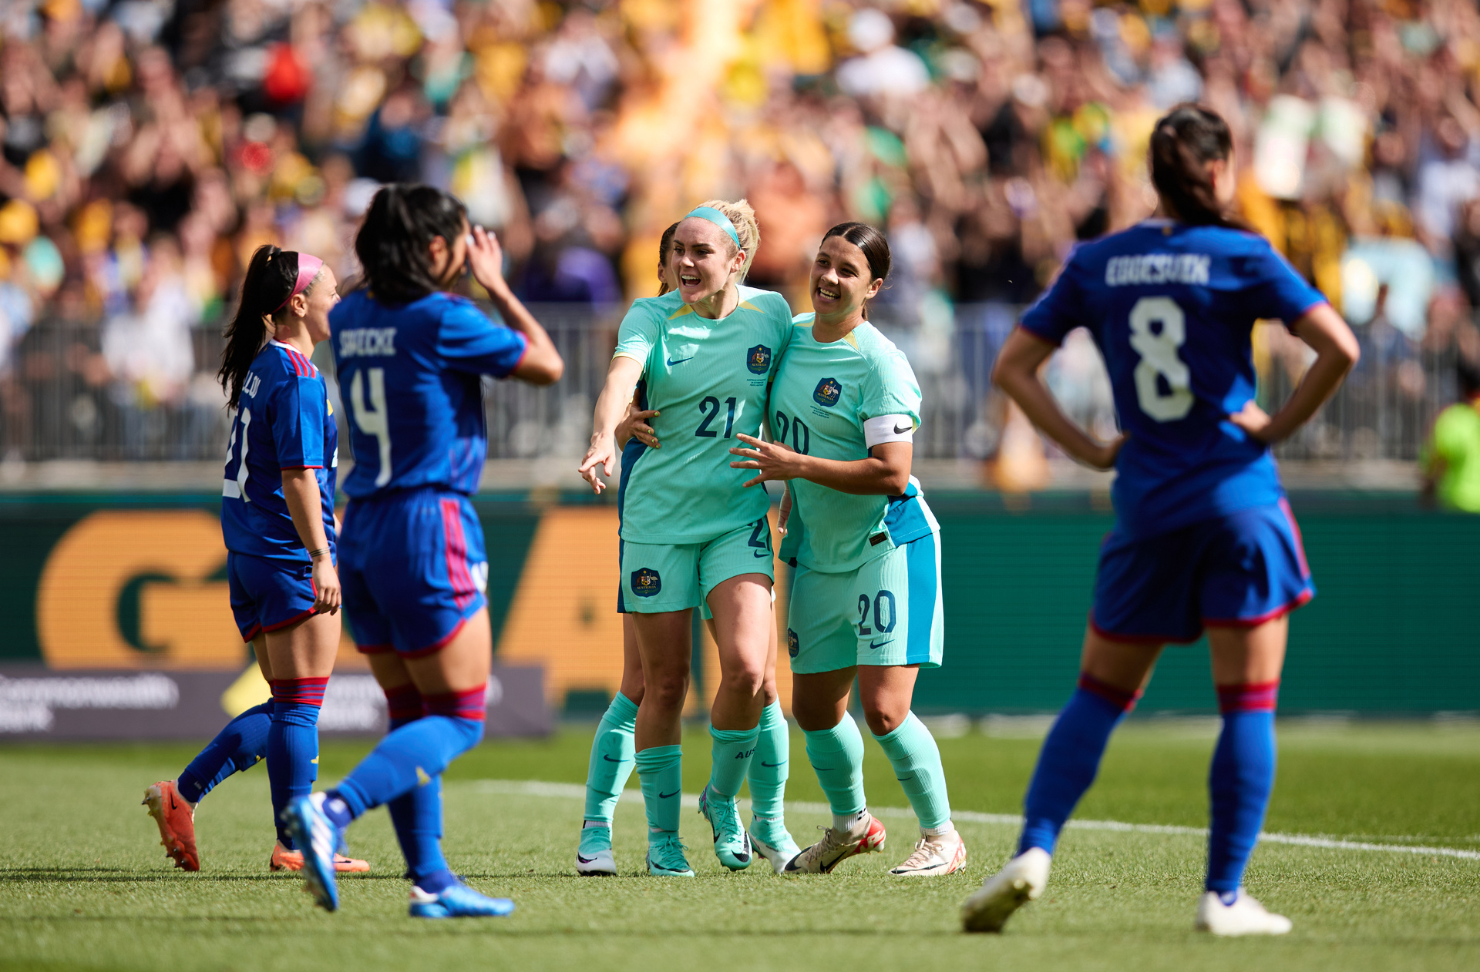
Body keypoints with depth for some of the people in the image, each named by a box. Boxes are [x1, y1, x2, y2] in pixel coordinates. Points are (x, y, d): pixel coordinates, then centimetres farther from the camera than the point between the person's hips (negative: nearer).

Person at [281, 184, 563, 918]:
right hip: (429, 526, -8)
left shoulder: (349, 319, 8)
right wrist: (497, 287, 8)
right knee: (458, 720, -2)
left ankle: (429, 879, 10)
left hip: (361, 530, 8)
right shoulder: (442, 319, -12)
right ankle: (332, 811, -22)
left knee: (411, 714, 13)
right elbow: (547, 365, -1)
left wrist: (471, 285, 24)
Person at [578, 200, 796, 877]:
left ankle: (722, 798, 10)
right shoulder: (652, 315, -4)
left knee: (748, 668, -16)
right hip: (657, 516, -1)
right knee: (664, 684, 1)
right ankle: (662, 835, 16)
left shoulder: (771, 313, 2)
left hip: (739, 517, 1)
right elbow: (621, 376, -24)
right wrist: (603, 439, -43)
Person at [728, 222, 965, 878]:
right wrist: (788, 503, 17)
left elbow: (892, 473, -24)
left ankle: (942, 837, 2)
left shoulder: (879, 364, -16)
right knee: (814, 709, 13)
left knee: (883, 709, -14)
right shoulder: (793, 334, 7)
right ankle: (851, 823, 37)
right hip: (819, 555, 7)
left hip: (889, 546, -7)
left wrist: (797, 466, -20)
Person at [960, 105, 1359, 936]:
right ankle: (1225, 897, 0)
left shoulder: (1096, 265, 6)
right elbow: (1340, 347, -13)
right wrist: (1280, 427, -1)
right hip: (1239, 498, -3)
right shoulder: (1240, 257, -5)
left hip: (1146, 508, 3)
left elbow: (1013, 367, 7)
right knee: (1249, 704, 3)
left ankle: (1033, 852, -5)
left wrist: (1090, 452, 8)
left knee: (1100, 695, 13)